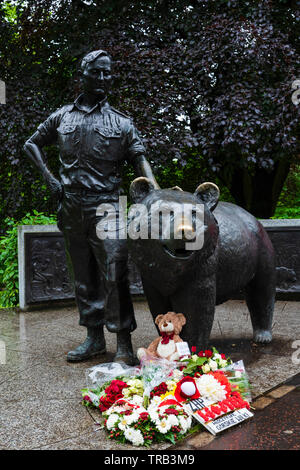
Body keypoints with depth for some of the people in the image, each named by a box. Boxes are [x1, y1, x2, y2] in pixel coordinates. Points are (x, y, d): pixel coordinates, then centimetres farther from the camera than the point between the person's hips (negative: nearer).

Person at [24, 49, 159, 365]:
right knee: (83, 277, 9)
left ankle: (124, 344, -2)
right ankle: (94, 337, 21)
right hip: (71, 209, 3)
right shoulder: (62, 117, 12)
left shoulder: (121, 123, 6)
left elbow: (140, 162, -3)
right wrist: (48, 177, 7)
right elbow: (31, 144, 22)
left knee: (114, 275, -9)